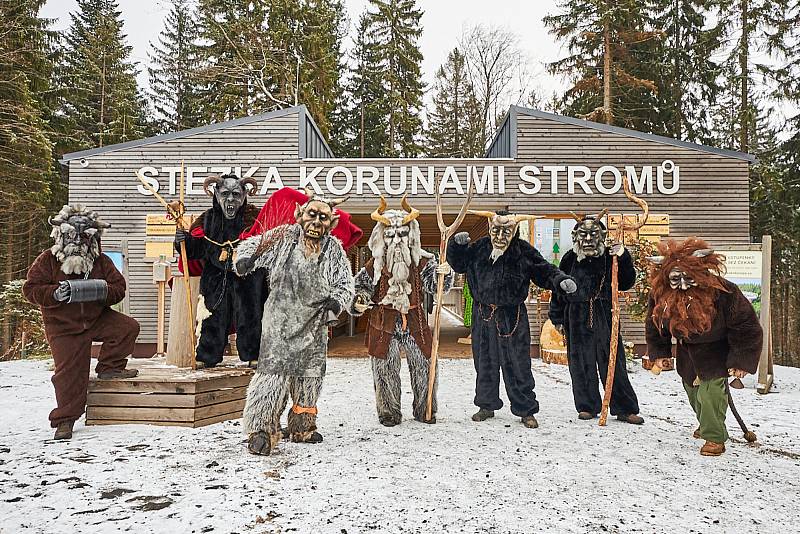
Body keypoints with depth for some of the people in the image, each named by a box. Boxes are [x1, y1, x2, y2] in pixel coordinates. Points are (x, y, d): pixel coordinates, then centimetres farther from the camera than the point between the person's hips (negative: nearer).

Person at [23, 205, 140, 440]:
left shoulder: (101, 261, -2)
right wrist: (56, 293, -27)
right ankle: (64, 420, 11)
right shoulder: (48, 260, -7)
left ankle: (109, 367, 2)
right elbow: (31, 289, -9)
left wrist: (103, 291, -23)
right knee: (69, 373, -5)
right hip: (63, 327, -3)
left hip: (98, 318, 3)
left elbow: (119, 288, -1)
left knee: (128, 327, -17)